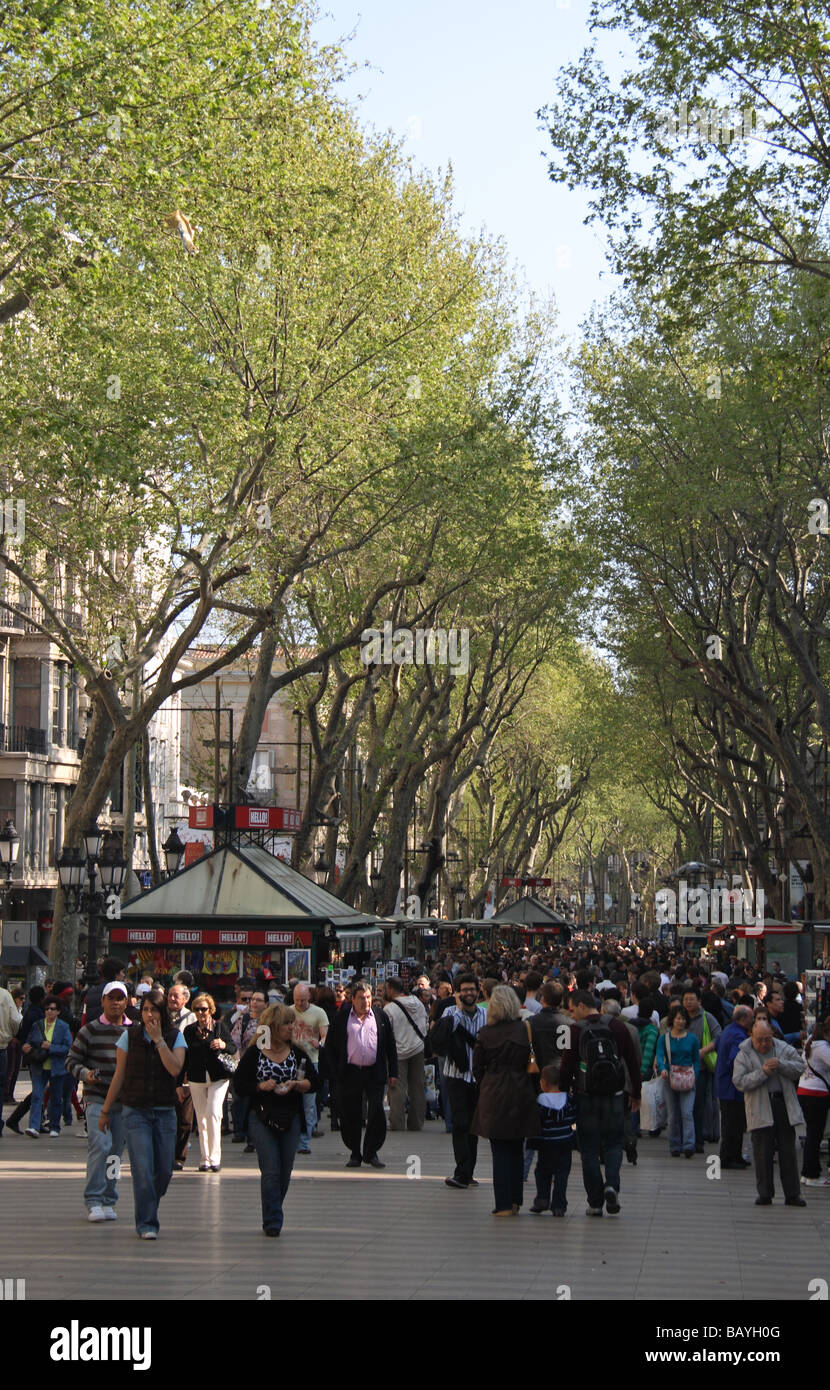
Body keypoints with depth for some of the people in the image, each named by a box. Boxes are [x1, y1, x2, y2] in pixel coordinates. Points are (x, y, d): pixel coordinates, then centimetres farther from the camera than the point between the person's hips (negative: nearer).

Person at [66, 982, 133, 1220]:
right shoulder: (90, 1030, -1)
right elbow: (72, 1061, 3)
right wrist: (85, 1074, -15)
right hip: (96, 1098, -3)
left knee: (116, 1150, 7)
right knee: (100, 1145, -16)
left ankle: (108, 1201, 17)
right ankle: (93, 1201, -11)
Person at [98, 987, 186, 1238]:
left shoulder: (175, 1037, 3)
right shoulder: (129, 1036, 1)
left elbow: (175, 1069, -14)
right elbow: (119, 1076, 6)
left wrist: (158, 1039, -15)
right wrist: (105, 1110, 8)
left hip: (165, 1112, 2)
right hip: (136, 1111, -2)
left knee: (164, 1172, 5)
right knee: (142, 1169, -12)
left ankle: (148, 1209, 31)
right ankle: (146, 1224, -5)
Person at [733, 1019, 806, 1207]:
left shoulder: (784, 1049, 9)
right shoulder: (744, 1055, 0)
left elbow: (800, 1067, 1)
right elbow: (740, 1082, -9)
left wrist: (780, 1065, -15)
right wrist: (763, 1072, -18)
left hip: (784, 1106, 2)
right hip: (760, 1110, -2)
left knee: (788, 1152, 4)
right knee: (763, 1154, 1)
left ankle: (792, 1194, 9)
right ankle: (765, 1194, 11)